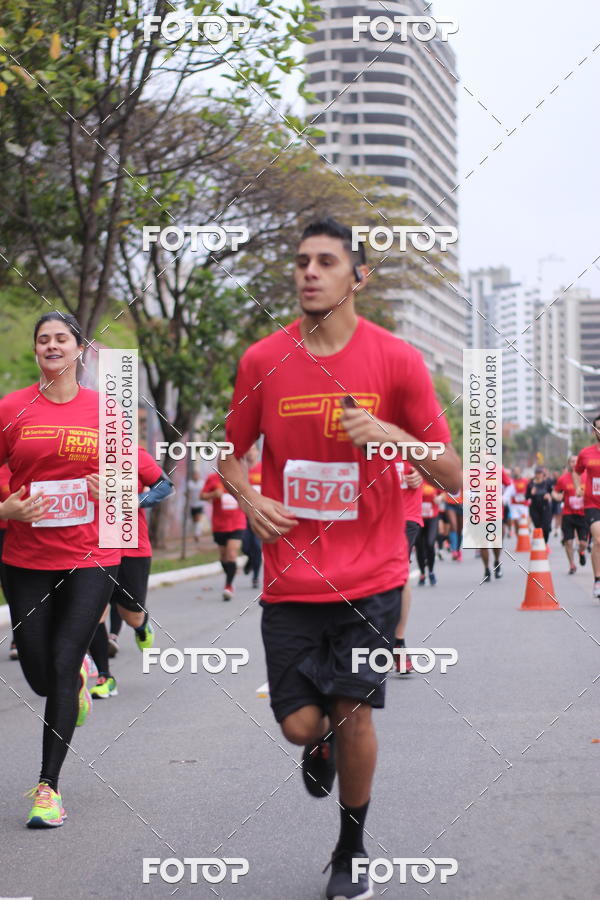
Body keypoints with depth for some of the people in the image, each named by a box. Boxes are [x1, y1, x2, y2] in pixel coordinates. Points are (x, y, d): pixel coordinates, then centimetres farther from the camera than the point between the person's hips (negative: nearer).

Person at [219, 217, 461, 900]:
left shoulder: (396, 360, -4)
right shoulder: (262, 361, 1)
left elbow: (452, 475, -2)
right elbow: (232, 453, 16)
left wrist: (389, 433, -20)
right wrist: (248, 499, -5)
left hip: (369, 578, -1)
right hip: (291, 579, 2)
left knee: (352, 713, -2)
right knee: (300, 725, -1)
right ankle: (323, 742, 39)